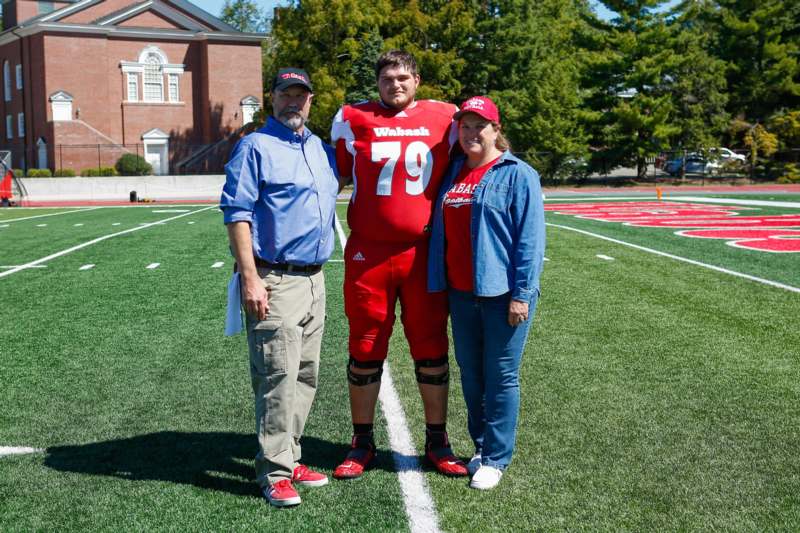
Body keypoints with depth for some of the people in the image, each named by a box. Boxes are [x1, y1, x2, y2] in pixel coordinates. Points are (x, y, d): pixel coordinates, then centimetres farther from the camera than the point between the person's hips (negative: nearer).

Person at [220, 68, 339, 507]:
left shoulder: (322, 149, 16)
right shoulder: (255, 147, -5)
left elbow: (331, 200, 29)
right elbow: (237, 213, -12)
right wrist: (250, 278, -18)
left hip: (314, 280, 7)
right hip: (274, 281, -7)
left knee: (305, 376, 11)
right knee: (278, 378, -8)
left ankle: (289, 458, 22)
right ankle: (274, 472, 0)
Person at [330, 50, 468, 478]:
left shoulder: (443, 117, 6)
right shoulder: (353, 118, 2)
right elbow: (336, 173, 11)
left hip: (424, 254, 1)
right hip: (368, 254, -1)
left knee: (431, 349, 8)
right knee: (365, 350, 7)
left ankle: (437, 442, 24)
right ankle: (362, 443, 23)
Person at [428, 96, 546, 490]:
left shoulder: (518, 175, -6)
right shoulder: (452, 173, 12)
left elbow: (530, 239, -11)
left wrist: (522, 294, -16)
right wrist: (439, 285, 13)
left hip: (502, 294, -6)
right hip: (461, 293, 6)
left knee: (500, 377, 2)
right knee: (470, 376, 13)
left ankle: (495, 458, 13)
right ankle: (481, 447, 28)